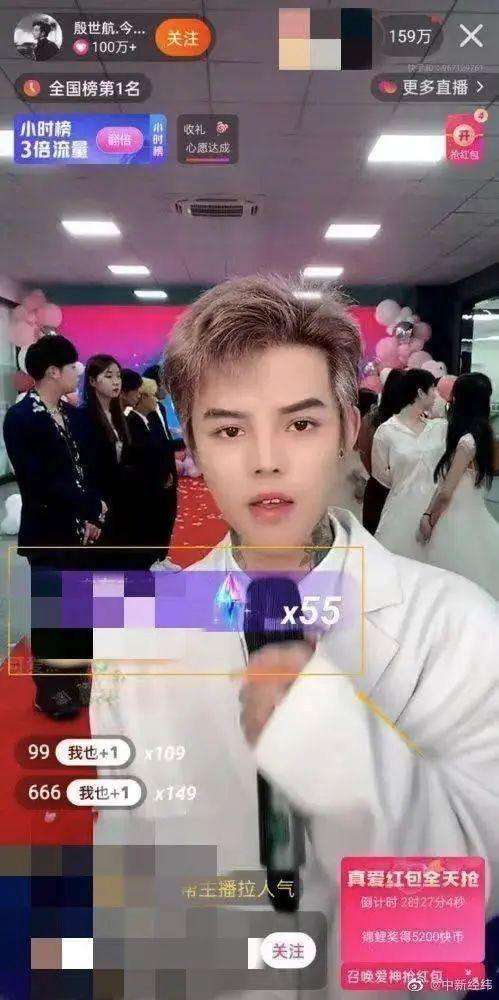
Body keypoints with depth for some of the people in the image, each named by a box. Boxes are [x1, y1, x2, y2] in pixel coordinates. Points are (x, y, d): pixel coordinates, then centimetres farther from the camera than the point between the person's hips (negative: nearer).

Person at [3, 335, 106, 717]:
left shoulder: (70, 413, 6)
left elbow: (83, 469, 7)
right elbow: (38, 484, -19)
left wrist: (92, 512, -7)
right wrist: (92, 509, -15)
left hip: (78, 525, 7)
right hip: (48, 532, -6)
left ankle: (72, 678, 34)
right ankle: (52, 690, 23)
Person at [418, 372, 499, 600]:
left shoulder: (467, 441, -20)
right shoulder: (480, 436, 8)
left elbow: (446, 493, -18)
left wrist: (430, 520, -2)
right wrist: (428, 514, 6)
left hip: (459, 523, -8)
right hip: (472, 519, 8)